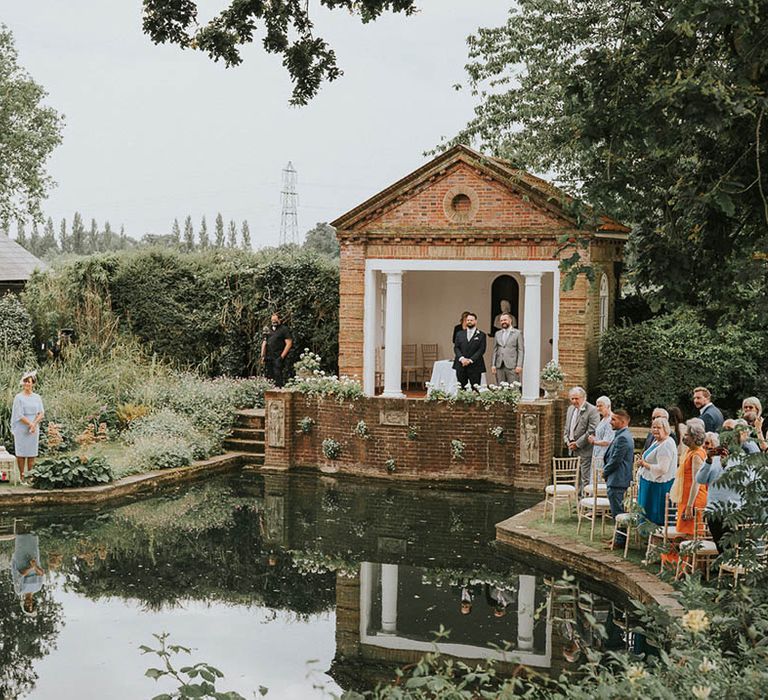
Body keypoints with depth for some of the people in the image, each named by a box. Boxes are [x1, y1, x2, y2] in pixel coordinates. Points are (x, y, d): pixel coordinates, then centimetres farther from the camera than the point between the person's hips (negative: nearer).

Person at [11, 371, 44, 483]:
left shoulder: (37, 397, 8)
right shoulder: (18, 397, -4)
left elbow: (41, 413, 3)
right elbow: (19, 415, -10)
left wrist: (34, 424, -12)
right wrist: (30, 424, -13)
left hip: (34, 430, 3)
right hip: (21, 429, -3)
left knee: (32, 453, 4)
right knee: (21, 453, 0)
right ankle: (21, 476, 7)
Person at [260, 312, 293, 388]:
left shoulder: (284, 329, -1)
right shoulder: (268, 329, 16)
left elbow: (289, 343, -6)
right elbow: (264, 342, 18)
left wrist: (282, 356, -11)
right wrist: (263, 355, 7)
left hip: (278, 357, -5)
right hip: (268, 357, 6)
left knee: (277, 375, -12)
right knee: (268, 375, 5)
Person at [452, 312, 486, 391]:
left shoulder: (481, 335, 5)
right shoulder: (459, 334, 15)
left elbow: (481, 349, -4)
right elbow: (456, 348, 8)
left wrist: (470, 360, -14)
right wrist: (461, 358, -10)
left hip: (474, 366, -3)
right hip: (461, 366, 3)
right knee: (461, 389, 1)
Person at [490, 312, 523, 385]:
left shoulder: (517, 333, 3)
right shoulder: (497, 334, 16)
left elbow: (521, 351, -1)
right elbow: (494, 350, 15)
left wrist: (519, 365, -10)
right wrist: (493, 365, 5)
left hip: (512, 366, -4)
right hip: (499, 366, 4)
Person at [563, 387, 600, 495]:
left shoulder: (592, 410, -13)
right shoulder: (571, 409, 14)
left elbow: (592, 431, -18)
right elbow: (567, 427, 23)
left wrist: (578, 444, -15)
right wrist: (567, 440, 5)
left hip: (585, 450, -8)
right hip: (573, 449, 8)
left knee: (586, 478, -7)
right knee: (577, 477, 15)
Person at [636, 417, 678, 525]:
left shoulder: (666, 445, -19)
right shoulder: (656, 442, 12)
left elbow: (662, 469, -25)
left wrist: (644, 464, -15)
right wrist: (643, 461, 5)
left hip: (659, 487, -10)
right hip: (650, 483, 10)